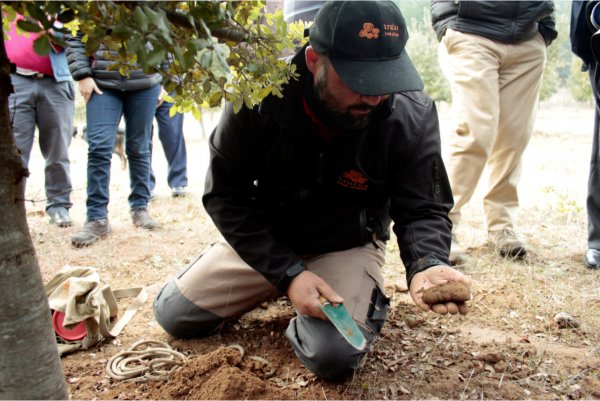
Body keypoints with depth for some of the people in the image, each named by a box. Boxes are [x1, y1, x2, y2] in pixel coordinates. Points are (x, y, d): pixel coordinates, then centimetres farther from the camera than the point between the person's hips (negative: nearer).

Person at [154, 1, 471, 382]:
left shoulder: (412, 116, -24)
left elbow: (423, 209, -15)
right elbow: (226, 195, -18)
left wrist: (427, 264, -39)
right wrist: (286, 272, -27)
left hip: (349, 246, -1)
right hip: (266, 238, 2)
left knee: (334, 356, -25)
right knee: (173, 314, 3)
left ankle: (367, 292, 10)